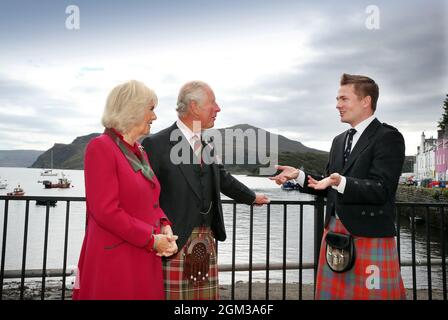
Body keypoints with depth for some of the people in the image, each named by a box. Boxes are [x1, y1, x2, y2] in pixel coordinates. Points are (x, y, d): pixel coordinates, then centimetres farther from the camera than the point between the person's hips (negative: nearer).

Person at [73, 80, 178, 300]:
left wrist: (164, 226, -2)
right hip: (116, 259, -7)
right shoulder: (101, 147, -12)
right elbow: (106, 211, -19)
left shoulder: (139, 152, 12)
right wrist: (152, 239, -15)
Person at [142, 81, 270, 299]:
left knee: (208, 295, 12)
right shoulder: (156, 144, -11)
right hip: (175, 244, -6)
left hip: (207, 242, 6)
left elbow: (222, 178, 25)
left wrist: (252, 197, 38)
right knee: (175, 295, 3)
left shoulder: (207, 146, 11)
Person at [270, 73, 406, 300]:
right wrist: (298, 175, 2)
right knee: (332, 293, 14)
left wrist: (341, 182, -34)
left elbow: (380, 190, -19)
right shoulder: (339, 140, 14)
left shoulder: (388, 137, -9)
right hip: (335, 233, 7)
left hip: (370, 235, -7)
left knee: (370, 294, 3)